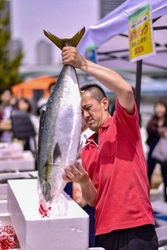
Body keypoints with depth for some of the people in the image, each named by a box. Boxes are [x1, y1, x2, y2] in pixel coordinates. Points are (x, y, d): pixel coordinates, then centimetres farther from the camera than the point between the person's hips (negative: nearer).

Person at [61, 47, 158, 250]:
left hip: (136, 229, -6)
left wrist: (84, 65, -18)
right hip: (104, 233, 6)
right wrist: (83, 182, -8)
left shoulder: (123, 125, 2)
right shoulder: (86, 150, 16)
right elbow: (93, 200, 13)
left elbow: (126, 90, -19)